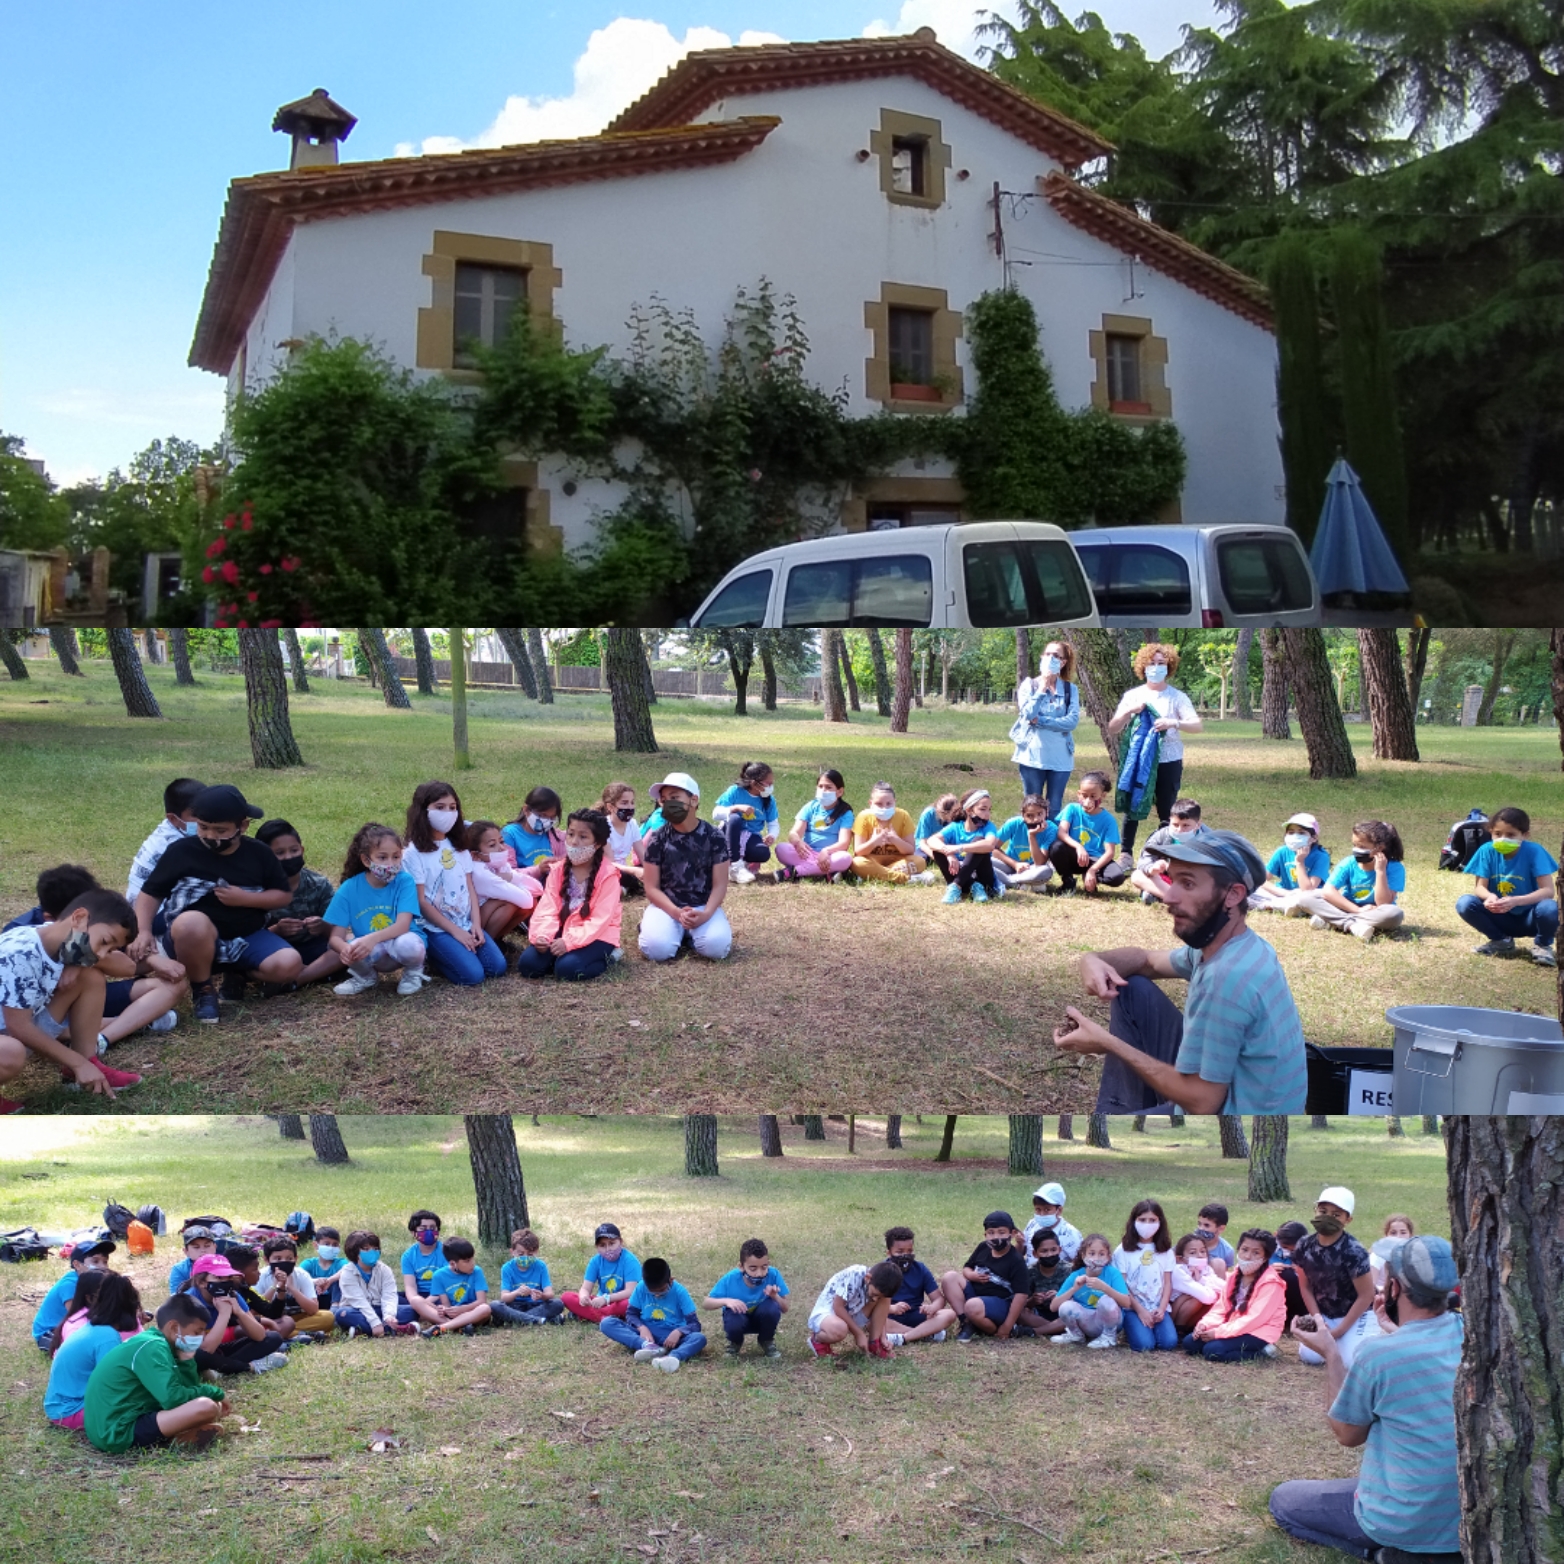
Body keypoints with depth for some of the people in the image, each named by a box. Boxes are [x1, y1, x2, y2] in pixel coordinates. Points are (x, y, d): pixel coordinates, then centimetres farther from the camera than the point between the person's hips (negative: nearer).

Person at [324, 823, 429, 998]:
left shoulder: (405, 881, -15)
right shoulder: (349, 889, -11)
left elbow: (403, 926, -24)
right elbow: (336, 936, -14)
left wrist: (372, 939, -43)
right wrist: (345, 949, -39)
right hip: (374, 953, 2)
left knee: (407, 943, -37)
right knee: (355, 948, -33)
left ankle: (413, 972, 1)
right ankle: (365, 976, 5)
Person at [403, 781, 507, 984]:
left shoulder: (459, 847, 11)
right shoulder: (414, 853, -9)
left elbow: (470, 889, 9)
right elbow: (421, 901, -11)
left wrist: (476, 924, -6)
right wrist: (454, 930, -13)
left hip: (466, 924, 6)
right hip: (436, 928, -6)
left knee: (497, 967, -10)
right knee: (472, 975, -21)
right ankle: (434, 954, 5)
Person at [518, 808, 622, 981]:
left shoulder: (608, 874, -13)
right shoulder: (558, 869, 3)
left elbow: (600, 920, -19)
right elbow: (548, 909, -5)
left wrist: (569, 941, -30)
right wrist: (542, 936, -25)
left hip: (597, 936, -4)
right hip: (563, 931, 4)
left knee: (567, 967, -31)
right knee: (528, 964, -18)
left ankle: (605, 956, -2)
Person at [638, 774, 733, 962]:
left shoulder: (715, 837, -4)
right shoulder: (657, 839, -3)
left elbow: (720, 885, -3)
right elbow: (652, 888, -4)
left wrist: (706, 914, -22)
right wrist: (677, 913, -20)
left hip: (703, 906, 0)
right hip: (666, 906, 0)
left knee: (716, 946, -29)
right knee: (657, 948, -30)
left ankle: (692, 931, 6)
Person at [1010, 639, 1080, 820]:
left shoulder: (1071, 689, 5)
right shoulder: (1029, 685, 2)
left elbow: (1073, 721, -9)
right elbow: (1028, 714, -13)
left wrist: (1040, 721, -13)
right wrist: (1043, 687, -11)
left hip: (1060, 757, 1)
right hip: (1033, 755, -1)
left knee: (1055, 810, 6)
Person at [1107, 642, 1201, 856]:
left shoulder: (1177, 697, -1)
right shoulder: (1132, 695, 4)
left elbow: (1197, 726, -12)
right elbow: (1112, 729, 1)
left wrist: (1174, 723, -31)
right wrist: (1128, 712, -18)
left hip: (1169, 763, -1)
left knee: (1166, 813, 4)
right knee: (1132, 808, 4)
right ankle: (1126, 853, 13)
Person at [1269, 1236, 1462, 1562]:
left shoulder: (1378, 1353, -22)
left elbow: (1347, 1435, -4)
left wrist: (1331, 1352, 2)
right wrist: (1395, 1332, 19)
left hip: (1406, 1524, -6)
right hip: (1474, 1517, 7)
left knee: (1282, 1500, 15)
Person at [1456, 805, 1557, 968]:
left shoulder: (1534, 851, -17)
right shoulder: (1487, 851, -10)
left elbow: (1548, 890, -23)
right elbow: (1480, 887, -10)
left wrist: (1516, 901, -39)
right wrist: (1489, 897, -36)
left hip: (1529, 918, -3)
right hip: (1500, 917, 3)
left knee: (1550, 908, -36)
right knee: (1464, 903, -22)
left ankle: (1542, 945, -1)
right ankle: (1501, 941, 4)